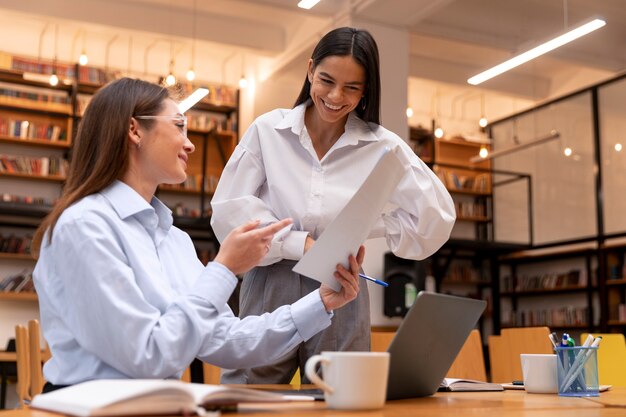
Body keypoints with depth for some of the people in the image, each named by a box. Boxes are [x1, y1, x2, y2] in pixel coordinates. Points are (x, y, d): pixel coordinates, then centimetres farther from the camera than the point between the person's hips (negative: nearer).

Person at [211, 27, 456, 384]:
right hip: (270, 290, 0)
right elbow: (229, 209, -4)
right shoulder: (268, 130, 1)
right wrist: (300, 243, -12)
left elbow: (437, 218, -1)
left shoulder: (382, 146, 1)